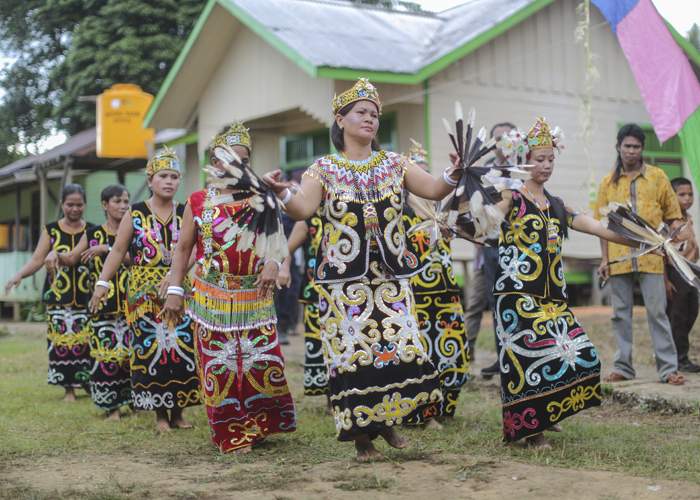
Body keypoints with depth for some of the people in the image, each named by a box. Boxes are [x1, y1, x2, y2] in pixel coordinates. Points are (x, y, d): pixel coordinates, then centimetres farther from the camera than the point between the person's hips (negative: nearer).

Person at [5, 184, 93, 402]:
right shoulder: (51, 230, 5)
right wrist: (19, 274, -19)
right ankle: (69, 388, 8)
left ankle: (91, 384, 14)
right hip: (58, 297, 0)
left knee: (87, 340, -1)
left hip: (86, 297, 0)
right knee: (62, 341, -1)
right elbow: (37, 259, -2)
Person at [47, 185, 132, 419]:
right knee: (106, 353, -3)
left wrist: (107, 248, -16)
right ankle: (112, 405, 6)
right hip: (103, 306, 1)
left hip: (131, 304, -1)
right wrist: (55, 254, -8)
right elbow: (71, 258, 13)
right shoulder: (93, 233, 11)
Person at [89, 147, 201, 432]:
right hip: (145, 294, -1)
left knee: (183, 349, 0)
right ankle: (160, 414, 10)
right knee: (150, 349, -1)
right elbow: (118, 251, 2)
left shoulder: (185, 214, 6)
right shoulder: (135, 215, 3)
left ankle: (178, 411, 13)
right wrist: (102, 283, -6)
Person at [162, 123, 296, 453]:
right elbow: (183, 248, 6)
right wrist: (174, 291, 0)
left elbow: (278, 236, -3)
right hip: (212, 298, -1)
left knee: (262, 361, 1)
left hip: (255, 299, 1)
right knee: (219, 365, 2)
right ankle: (231, 435, 13)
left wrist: (273, 263, -24)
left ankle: (259, 425, 19)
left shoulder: (261, 199, 7)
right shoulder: (198, 201, 5)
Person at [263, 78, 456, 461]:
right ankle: (361, 434, 9)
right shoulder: (324, 169, 3)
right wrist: (283, 192, -31)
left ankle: (388, 421, 17)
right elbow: (302, 210, -11)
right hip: (344, 278, -2)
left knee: (399, 347, -3)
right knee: (352, 352, -4)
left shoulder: (394, 164, 10)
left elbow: (434, 190, 2)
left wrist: (455, 175, -18)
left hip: (390, 275, 3)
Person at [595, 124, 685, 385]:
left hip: (651, 257, -2)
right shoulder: (608, 182, 9)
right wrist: (604, 259, 4)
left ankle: (668, 368, 2)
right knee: (621, 314, 7)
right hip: (618, 258, 2)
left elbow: (672, 214, 8)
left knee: (657, 312, -2)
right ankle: (623, 366, 15)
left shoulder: (657, 176, 6)